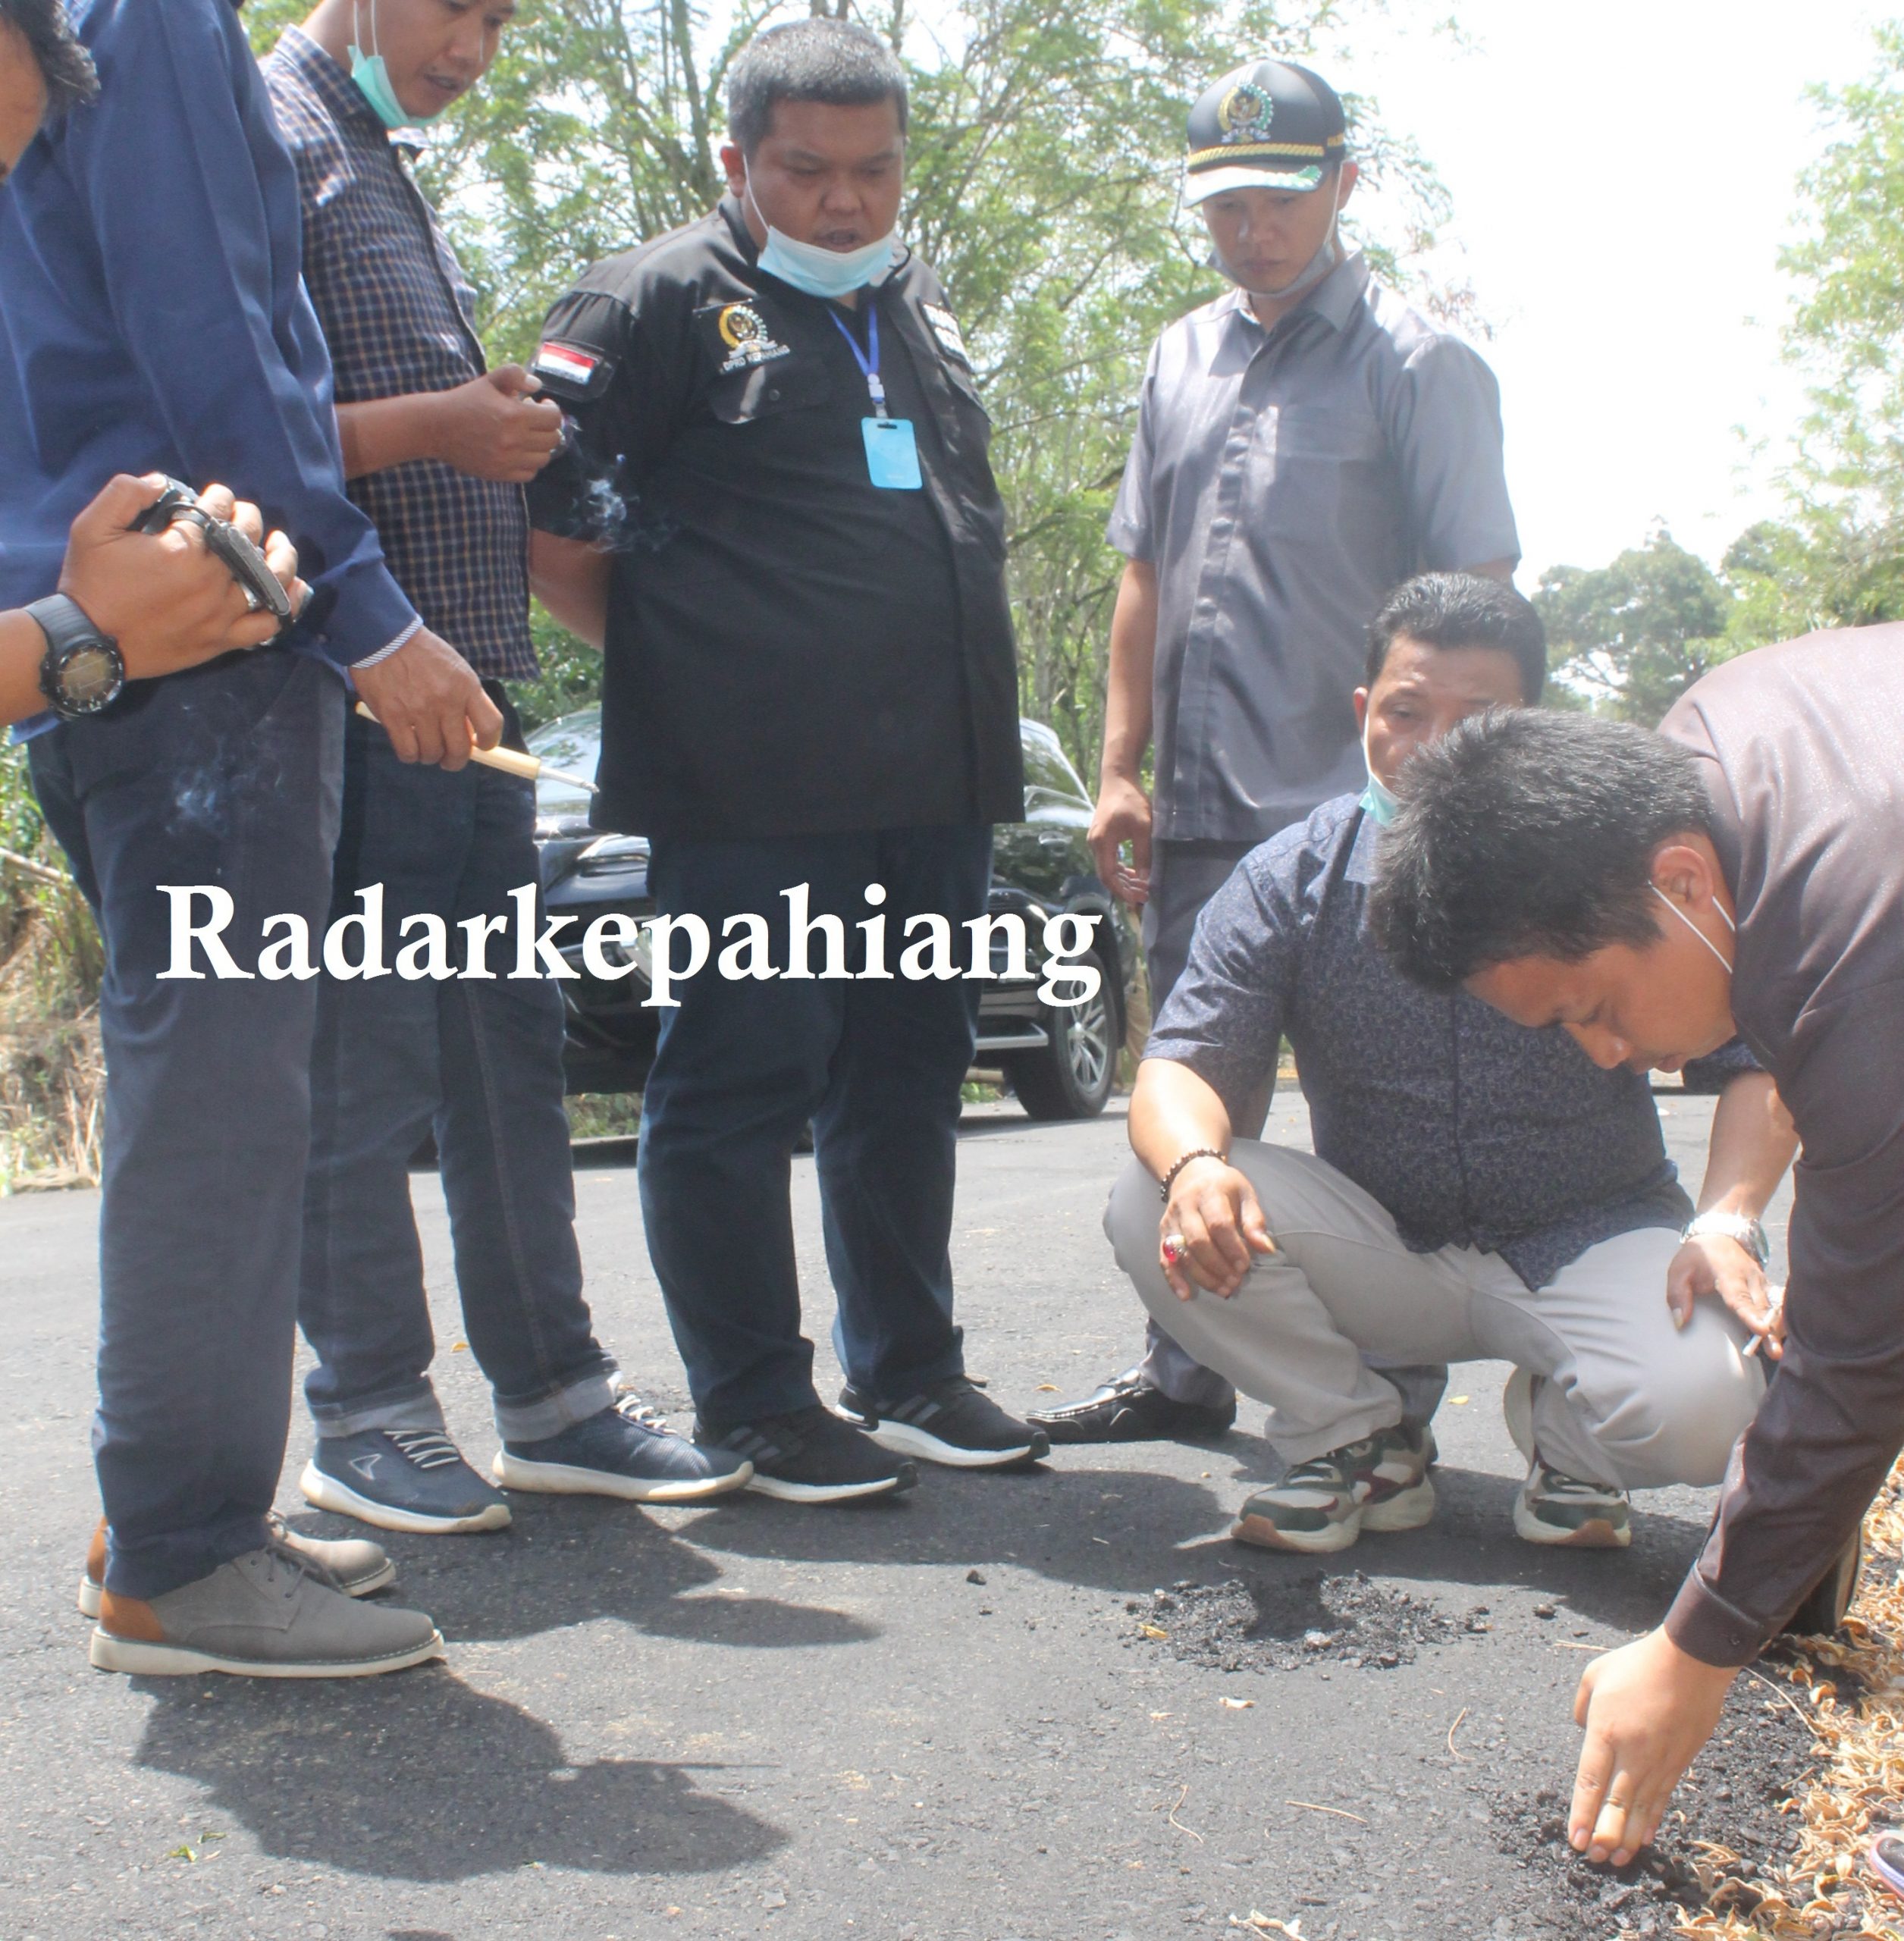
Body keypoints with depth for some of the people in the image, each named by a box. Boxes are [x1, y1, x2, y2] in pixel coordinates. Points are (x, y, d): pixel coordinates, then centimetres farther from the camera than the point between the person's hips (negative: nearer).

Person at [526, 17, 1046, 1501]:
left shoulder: (922, 308, 21)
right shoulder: (662, 301, -2)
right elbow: (551, 529, -5)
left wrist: (965, 688, 17)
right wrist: (682, 662, 0)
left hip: (935, 780, 7)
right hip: (752, 796, -7)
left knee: (908, 1076, 13)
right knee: (744, 1077, -3)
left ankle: (909, 1374, 25)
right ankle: (756, 1407, 8)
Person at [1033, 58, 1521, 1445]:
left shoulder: (1416, 363, -2)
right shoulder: (1181, 361, 16)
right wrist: (1123, 767, 12)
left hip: (1355, 811, -6)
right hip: (1200, 810, 6)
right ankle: (1186, 1374, 25)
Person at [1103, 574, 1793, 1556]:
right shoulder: (1290, 882, -6)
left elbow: (1758, 1060, -7)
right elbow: (1184, 1061, -12)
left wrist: (1727, 1220, -26)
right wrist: (1193, 1164, -36)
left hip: (1590, 1240, -1)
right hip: (1380, 1248, 2)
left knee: (1699, 1403, -32)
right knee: (1152, 1206, -23)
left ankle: (1561, 1424, 7)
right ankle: (1359, 1440, 0)